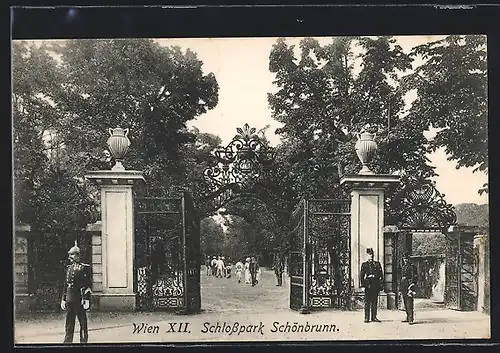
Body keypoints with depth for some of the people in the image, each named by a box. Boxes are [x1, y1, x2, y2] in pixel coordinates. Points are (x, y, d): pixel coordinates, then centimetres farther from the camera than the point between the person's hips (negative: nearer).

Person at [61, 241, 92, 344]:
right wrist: (63, 299, 14)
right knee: (69, 323, 9)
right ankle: (68, 341, 14)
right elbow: (65, 285, 18)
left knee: (83, 322, 2)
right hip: (69, 299, 6)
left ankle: (83, 341, 9)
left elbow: (88, 285, -10)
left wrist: (87, 299, -16)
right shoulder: (69, 268, 14)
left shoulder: (84, 268, -6)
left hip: (79, 299, -6)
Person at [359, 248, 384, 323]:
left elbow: (381, 275, 10)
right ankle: (367, 318, 1)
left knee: (374, 301, 4)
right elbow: (361, 275, 5)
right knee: (367, 302, -2)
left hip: (375, 285, 2)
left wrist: (381, 285, 2)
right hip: (368, 284, -2)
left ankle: (374, 317, 9)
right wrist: (363, 285, -5)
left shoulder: (377, 264, 13)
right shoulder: (364, 264, 8)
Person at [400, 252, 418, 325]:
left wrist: (411, 287, -17)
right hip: (403, 287, 8)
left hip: (409, 286, -8)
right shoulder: (403, 267, 18)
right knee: (405, 304, 10)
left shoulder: (412, 267, -5)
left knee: (409, 304, -11)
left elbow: (414, 277, -10)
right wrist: (400, 288, 20)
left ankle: (411, 319, -13)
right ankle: (408, 317, 17)